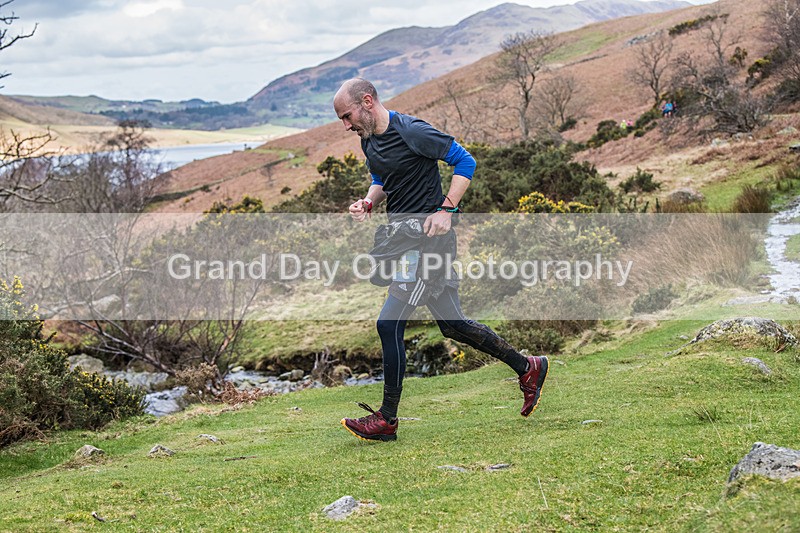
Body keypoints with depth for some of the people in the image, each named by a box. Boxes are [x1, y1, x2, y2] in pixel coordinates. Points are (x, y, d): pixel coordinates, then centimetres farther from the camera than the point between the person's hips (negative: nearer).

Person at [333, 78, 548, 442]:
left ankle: (387, 420, 0)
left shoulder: (411, 132, -15)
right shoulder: (369, 141, 11)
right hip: (402, 232, 9)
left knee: (389, 324, -11)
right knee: (452, 324, 13)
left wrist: (446, 211, -18)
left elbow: (465, 162, -11)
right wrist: (368, 202, 5)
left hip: (427, 234, -9)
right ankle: (527, 367, 27)